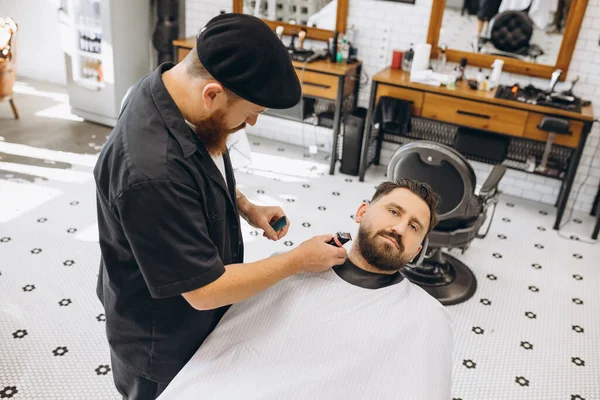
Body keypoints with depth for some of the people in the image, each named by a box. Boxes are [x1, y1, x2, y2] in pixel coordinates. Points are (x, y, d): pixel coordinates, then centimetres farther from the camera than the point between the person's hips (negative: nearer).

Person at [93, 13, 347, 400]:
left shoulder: (176, 90, -13)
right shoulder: (151, 171, -40)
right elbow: (205, 291, -30)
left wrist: (244, 206, -5)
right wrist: (299, 260, -20)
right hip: (164, 348, -7)